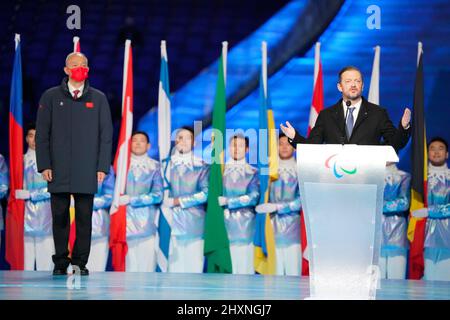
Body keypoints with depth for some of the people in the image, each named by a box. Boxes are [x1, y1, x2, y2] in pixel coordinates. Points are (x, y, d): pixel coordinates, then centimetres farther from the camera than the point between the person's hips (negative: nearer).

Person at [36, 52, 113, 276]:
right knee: (59, 217, 3)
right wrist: (44, 165, -3)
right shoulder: (51, 97, 7)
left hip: (87, 173, 0)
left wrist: (103, 166, 0)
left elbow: (106, 135, 7)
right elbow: (42, 133, 6)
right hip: (58, 172, 0)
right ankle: (60, 263, 11)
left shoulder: (98, 99, 9)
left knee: (84, 219, 1)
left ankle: (80, 262, 8)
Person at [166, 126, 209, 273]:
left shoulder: (201, 166, 6)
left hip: (193, 224, -1)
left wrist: (177, 201, -6)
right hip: (172, 222, 1)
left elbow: (205, 193, -4)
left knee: (193, 266, -3)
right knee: (174, 266, -4)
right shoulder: (167, 164, 11)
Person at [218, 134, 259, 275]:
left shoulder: (252, 172, 7)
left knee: (244, 266, -3)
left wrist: (227, 201, -12)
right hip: (223, 224, 1)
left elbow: (253, 197, -5)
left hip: (244, 225, -1)